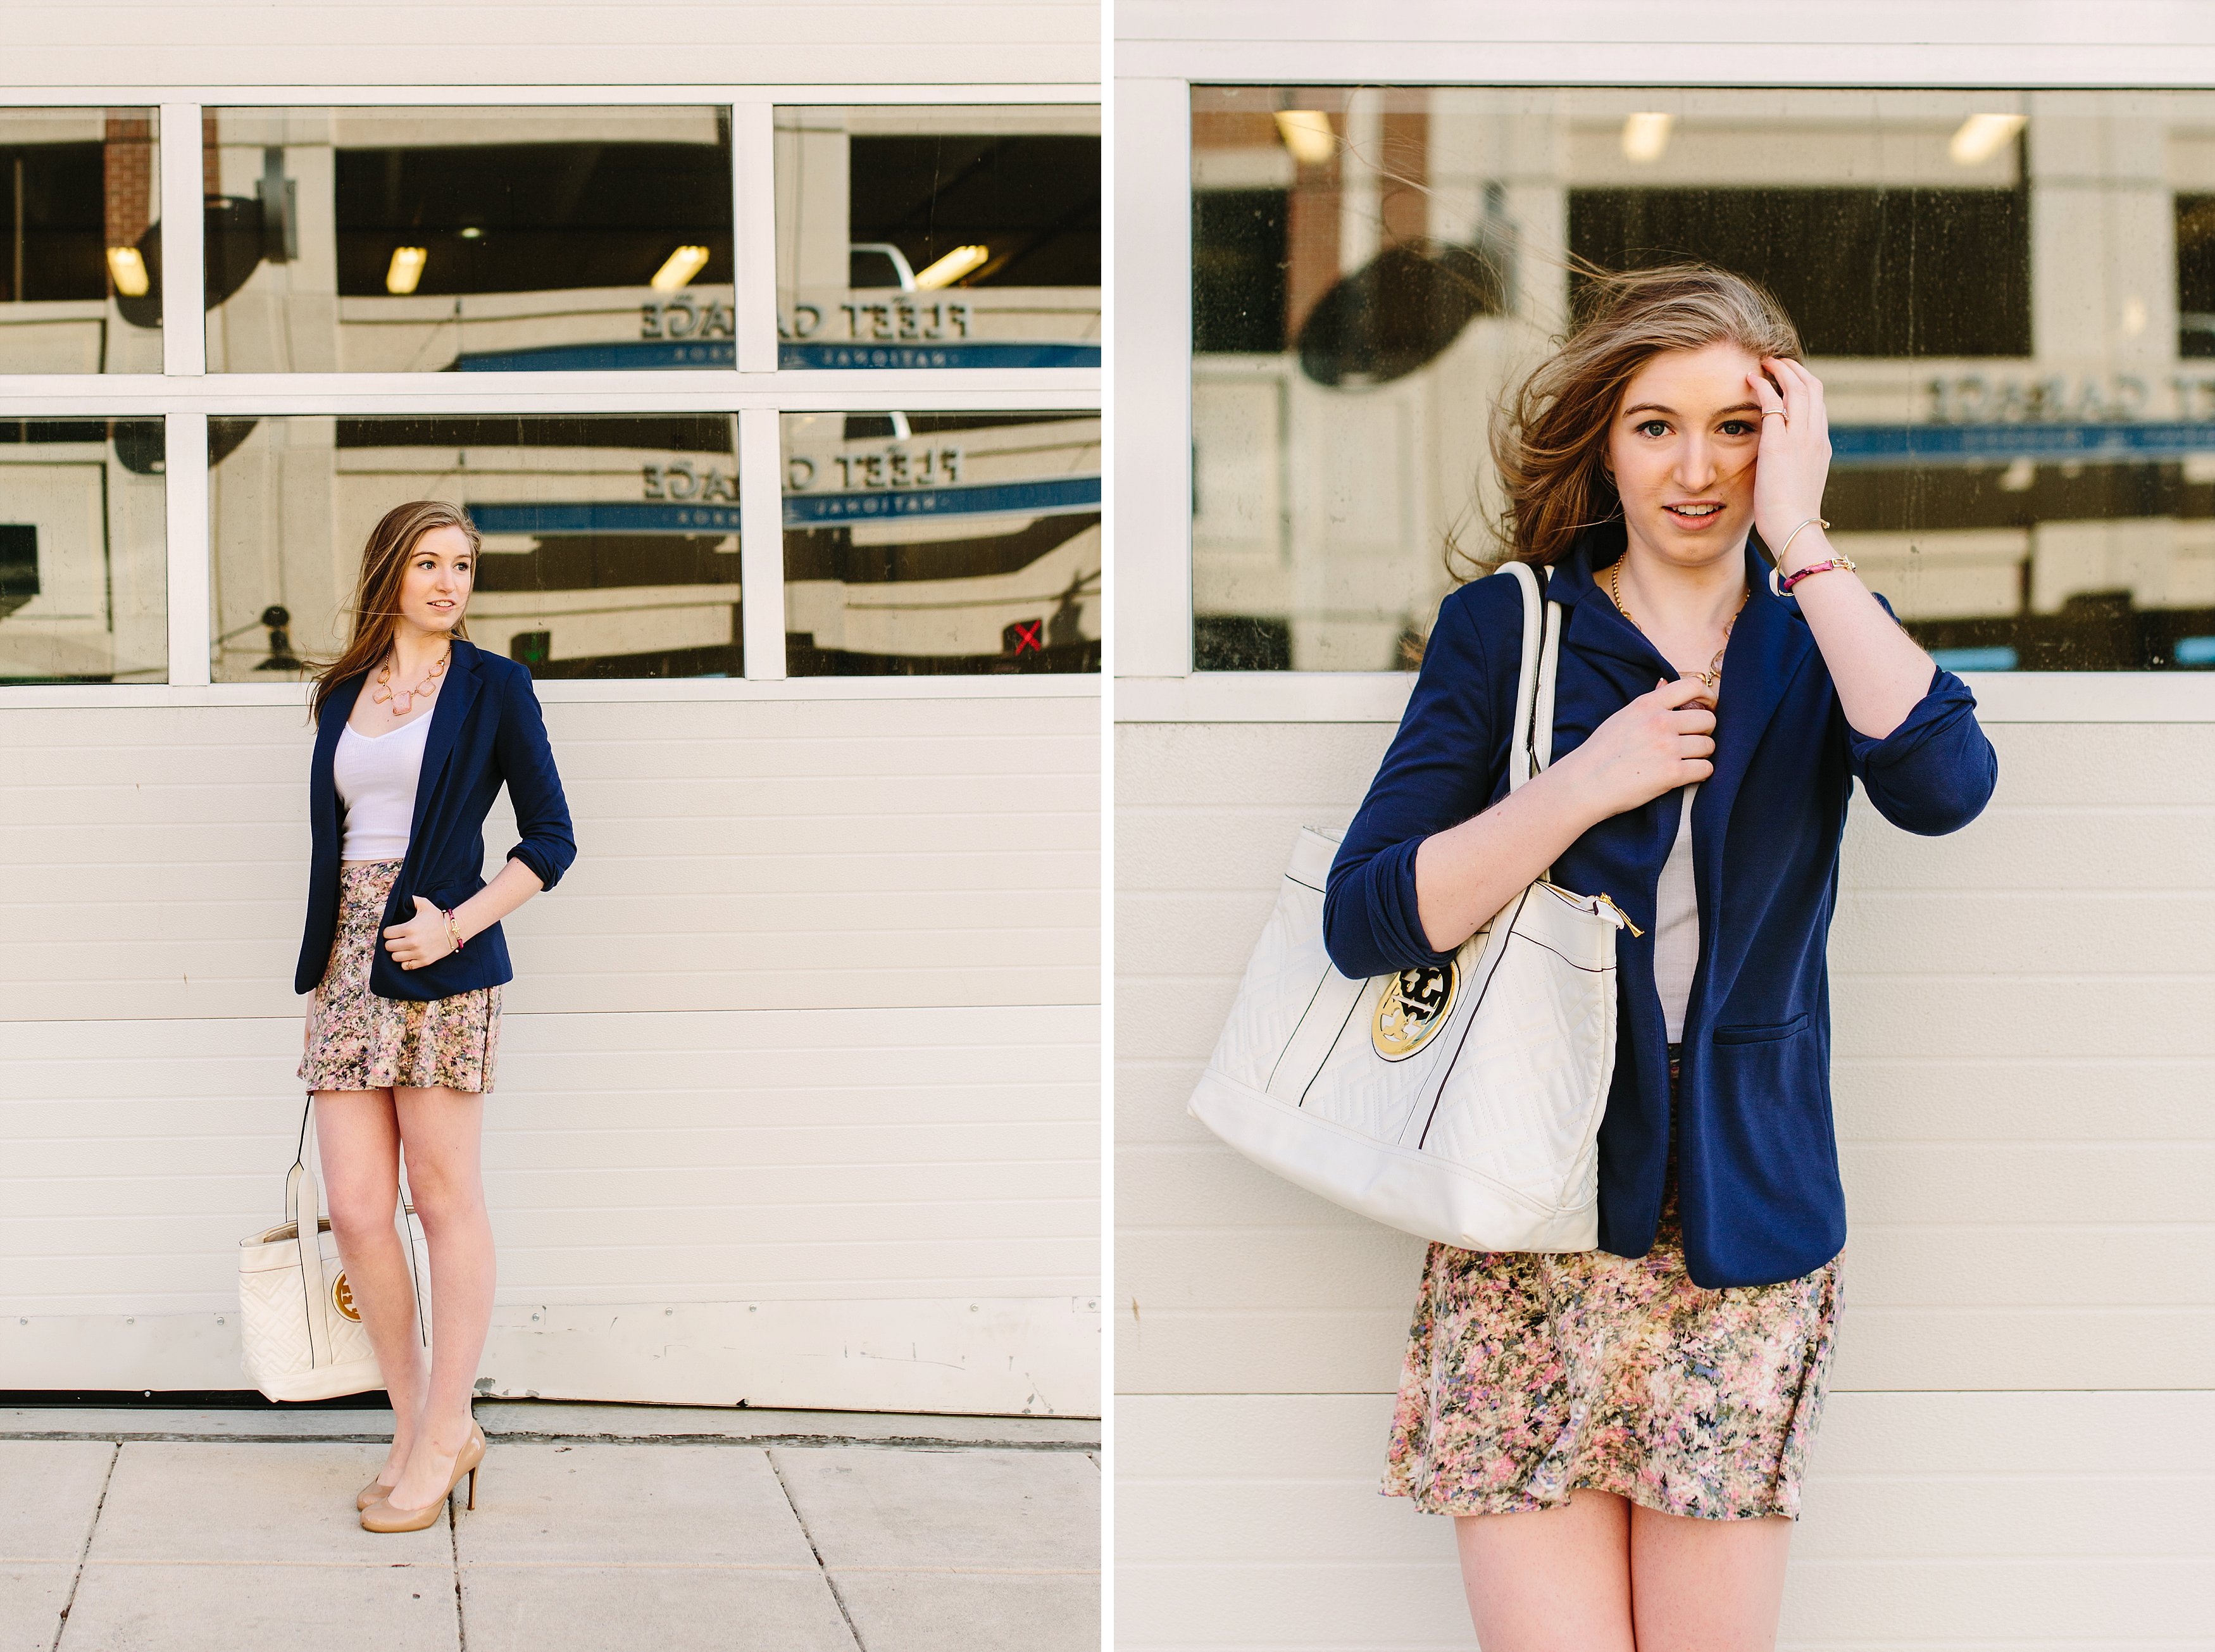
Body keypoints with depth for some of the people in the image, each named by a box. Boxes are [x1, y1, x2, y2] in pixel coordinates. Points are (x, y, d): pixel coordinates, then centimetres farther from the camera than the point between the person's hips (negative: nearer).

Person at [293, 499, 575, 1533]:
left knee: (444, 1197, 0)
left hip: (439, 961, -4)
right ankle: (416, 1423, 14)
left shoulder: (492, 687, 1)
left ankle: (442, 1435, 8)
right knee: (355, 1211, 0)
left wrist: (457, 923, -12)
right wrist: (323, 961, 17)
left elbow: (550, 839, 0)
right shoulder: (343, 693, 15)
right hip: (349, 956, 5)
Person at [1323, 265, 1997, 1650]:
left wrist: (1801, 538, -14)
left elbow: (1947, 784, -16)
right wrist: (1593, 780, -12)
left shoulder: (1821, 643, 9)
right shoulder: (1507, 628, 3)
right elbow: (1365, 918, -6)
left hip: (1744, 1226, 2)